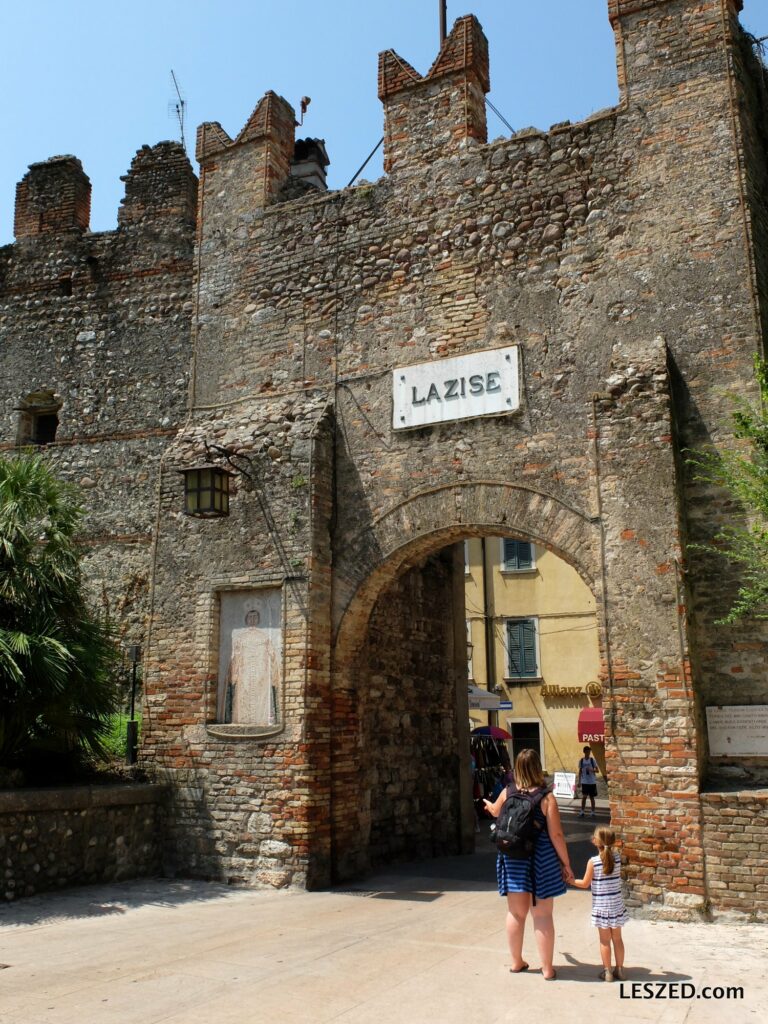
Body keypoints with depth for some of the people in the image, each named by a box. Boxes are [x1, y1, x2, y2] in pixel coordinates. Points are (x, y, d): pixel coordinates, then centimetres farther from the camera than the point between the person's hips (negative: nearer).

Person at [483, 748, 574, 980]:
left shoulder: (507, 793, -2)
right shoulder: (546, 797, -14)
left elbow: (495, 812, 21)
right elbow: (556, 835, -13)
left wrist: (488, 804, 44)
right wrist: (566, 864, -1)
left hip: (513, 858, 3)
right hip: (539, 859, -3)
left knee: (516, 912, 16)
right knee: (542, 915, 7)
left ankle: (516, 962, 29)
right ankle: (547, 969, 15)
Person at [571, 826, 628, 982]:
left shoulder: (593, 862, -15)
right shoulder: (617, 858, -6)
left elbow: (585, 884, -7)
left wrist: (570, 880, 9)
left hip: (601, 907, -3)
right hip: (617, 905, 3)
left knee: (605, 940, 7)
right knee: (617, 938, 15)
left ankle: (607, 971, 13)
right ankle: (619, 969, 23)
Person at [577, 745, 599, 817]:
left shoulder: (592, 760, -2)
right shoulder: (581, 760, 3)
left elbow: (597, 770, -2)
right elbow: (580, 771, 8)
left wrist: (591, 769, -22)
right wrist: (579, 781, 4)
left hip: (592, 782, -1)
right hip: (584, 782, 1)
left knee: (592, 797, 6)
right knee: (584, 796, -4)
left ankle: (593, 812, 15)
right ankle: (582, 812, 4)